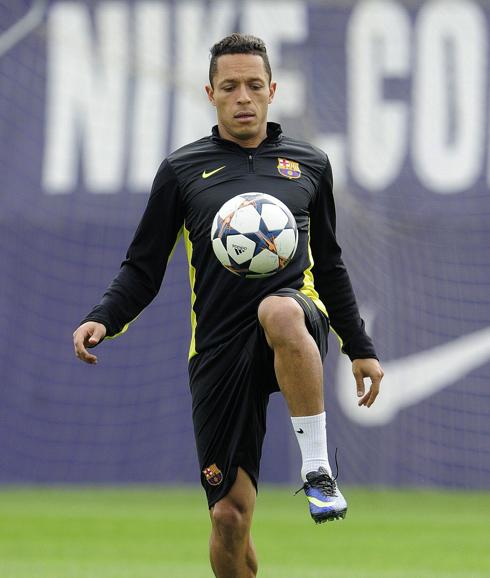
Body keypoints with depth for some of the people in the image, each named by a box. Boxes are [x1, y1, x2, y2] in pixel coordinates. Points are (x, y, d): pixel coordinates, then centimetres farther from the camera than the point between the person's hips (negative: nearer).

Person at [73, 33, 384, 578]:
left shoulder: (309, 164, 15)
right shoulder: (182, 169, 10)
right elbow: (143, 268, 11)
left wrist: (360, 348, 23)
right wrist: (102, 320, -7)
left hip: (296, 325, 0)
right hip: (219, 349, 1)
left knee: (280, 312, -40)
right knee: (230, 514, -6)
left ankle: (317, 468, -32)